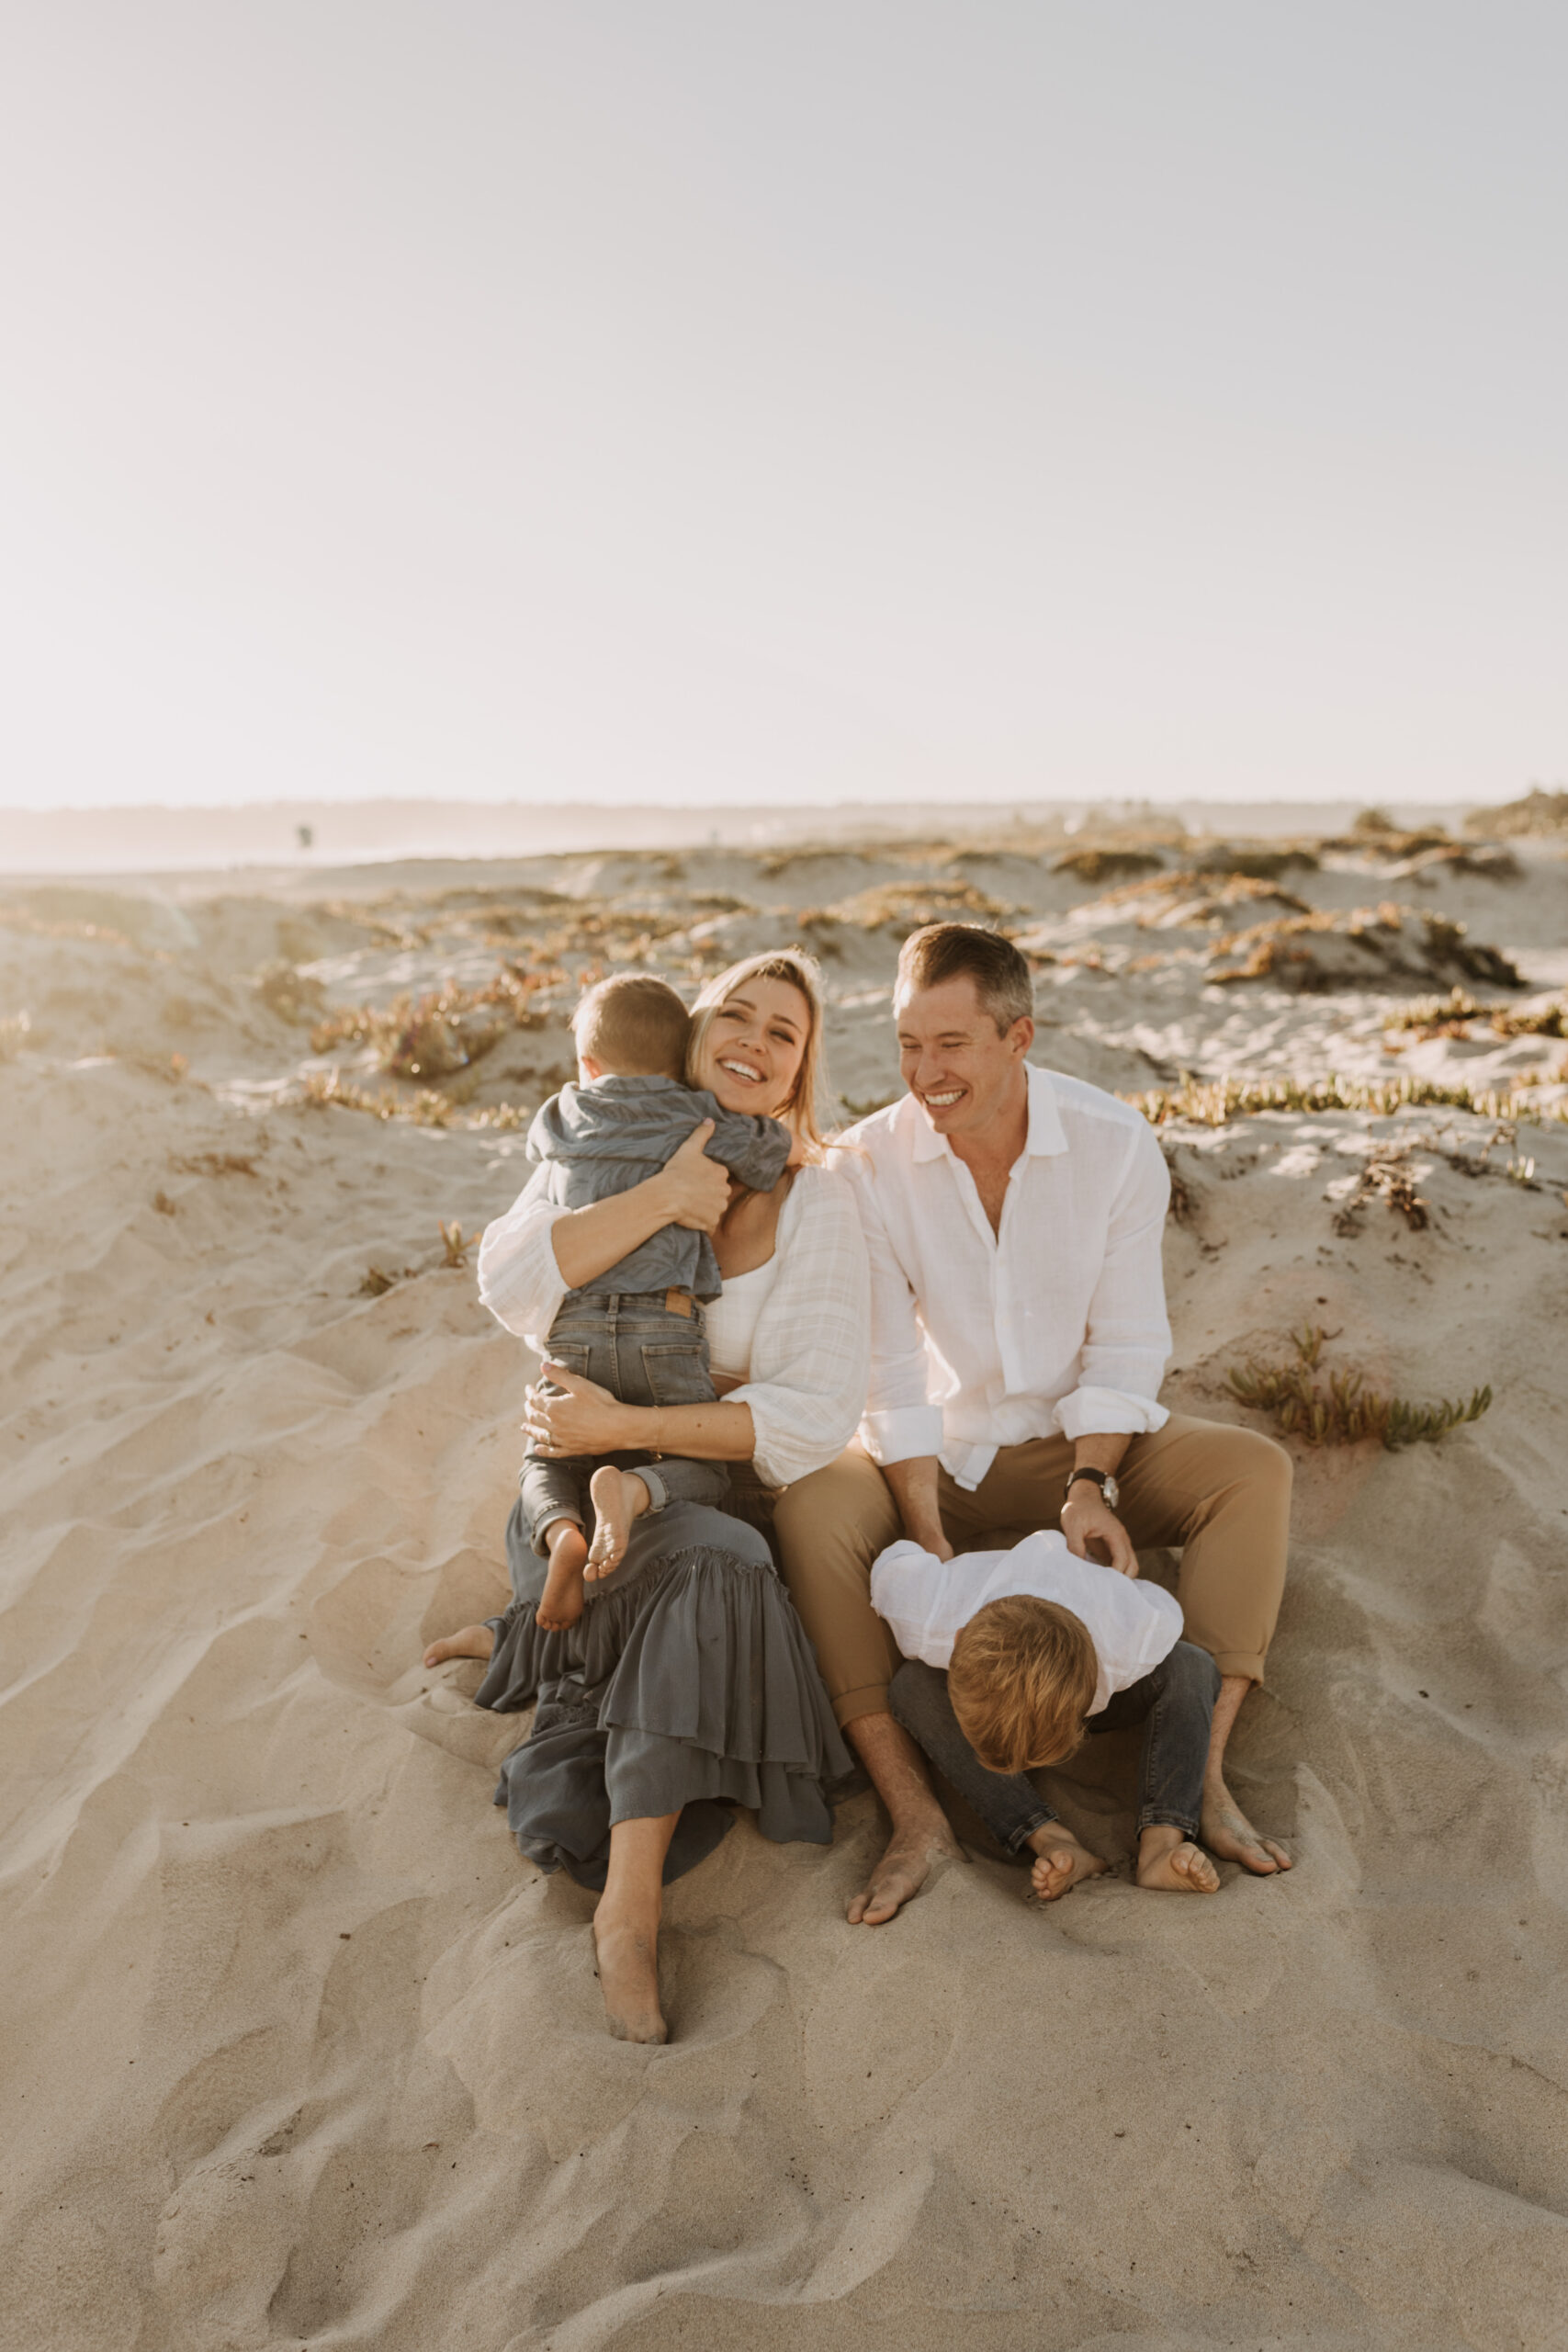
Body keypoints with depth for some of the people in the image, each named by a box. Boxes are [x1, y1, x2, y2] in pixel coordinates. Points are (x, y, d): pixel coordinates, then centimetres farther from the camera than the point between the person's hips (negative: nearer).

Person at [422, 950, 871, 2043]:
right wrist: (666, 1196, -27)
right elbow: (510, 1284, -20)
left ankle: (528, 1645, 8)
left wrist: (623, 1425, -24)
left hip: (729, 1496, 0)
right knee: (713, 1575, -35)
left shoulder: (818, 1204, -8)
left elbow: (818, 1413, -18)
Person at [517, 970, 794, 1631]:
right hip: (667, 1328, -2)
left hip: (575, 1328, 2)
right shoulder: (696, 1120, 7)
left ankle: (564, 1532, -14)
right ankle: (632, 1489, -23)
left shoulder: (559, 1120, 16)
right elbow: (788, 1148, 11)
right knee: (704, 1473, 11)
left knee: (546, 1463, 21)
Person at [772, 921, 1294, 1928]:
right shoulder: (869, 1163, -14)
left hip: (1087, 1441, 1)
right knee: (812, 1510, -29)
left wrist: (1089, 1486, -21)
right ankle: (917, 1814, -30)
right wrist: (928, 1536, -23)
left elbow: (1125, 1343, -9)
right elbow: (888, 1368, -15)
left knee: (1255, 1468, -21)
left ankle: (1199, 1769, -22)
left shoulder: (1115, 1142, -12)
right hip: (938, 1454, -1)